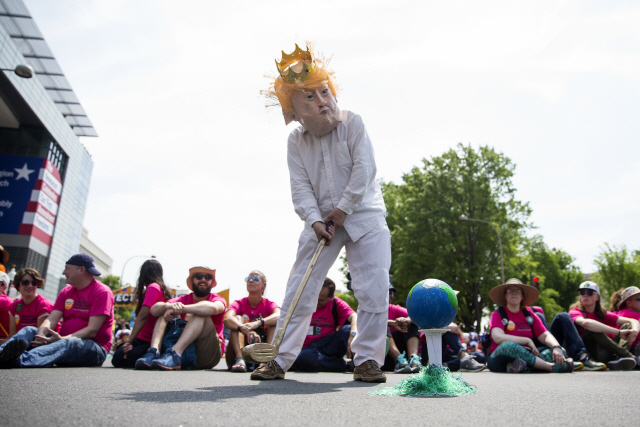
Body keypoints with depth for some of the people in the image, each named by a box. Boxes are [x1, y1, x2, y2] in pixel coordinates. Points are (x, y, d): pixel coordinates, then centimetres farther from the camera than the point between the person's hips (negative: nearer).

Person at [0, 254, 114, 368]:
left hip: (94, 348, -7)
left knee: (69, 343, -37)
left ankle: (19, 360, -59)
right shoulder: (66, 292, 16)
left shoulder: (102, 292, -7)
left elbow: (92, 331, -16)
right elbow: (51, 320, 2)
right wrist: (41, 334, -21)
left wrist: (62, 339, -30)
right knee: (29, 330, -10)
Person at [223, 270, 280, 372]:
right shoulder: (239, 303, 1)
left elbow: (279, 316, -24)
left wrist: (258, 323, -44)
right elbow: (227, 319, -23)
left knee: (274, 322, -15)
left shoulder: (269, 304, 2)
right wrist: (245, 329, -45)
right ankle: (239, 359, -38)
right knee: (237, 318, -17)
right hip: (240, 350, 0)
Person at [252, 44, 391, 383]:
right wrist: (315, 219, -18)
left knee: (373, 289, -9)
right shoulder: (296, 141, 1)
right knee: (300, 288, 0)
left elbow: (364, 168, -12)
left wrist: (343, 208, -14)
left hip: (364, 214, -2)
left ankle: (367, 359, 6)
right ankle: (281, 359, 11)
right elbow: (300, 187, -4)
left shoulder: (352, 123, -6)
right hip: (322, 220, 2)